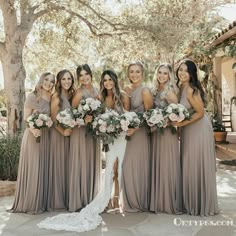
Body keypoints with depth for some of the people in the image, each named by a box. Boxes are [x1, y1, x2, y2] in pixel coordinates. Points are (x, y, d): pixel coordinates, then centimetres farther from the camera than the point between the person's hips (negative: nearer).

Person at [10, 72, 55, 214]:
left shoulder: (52, 98, 9)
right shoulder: (32, 97, -6)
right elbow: (26, 117, -8)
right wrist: (34, 129, -24)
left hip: (46, 137, 5)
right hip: (32, 135, -5)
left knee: (43, 169, 8)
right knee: (31, 169, -2)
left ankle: (40, 202, 18)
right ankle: (29, 203, 9)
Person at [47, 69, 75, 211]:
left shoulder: (72, 95, 10)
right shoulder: (56, 96, -8)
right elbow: (53, 118, -12)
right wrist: (63, 131, -21)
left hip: (71, 134, 6)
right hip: (59, 134, -6)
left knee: (68, 166, 10)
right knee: (59, 165, -1)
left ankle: (67, 199, 20)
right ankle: (57, 201, 8)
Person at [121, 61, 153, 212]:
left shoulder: (145, 91, -9)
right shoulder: (126, 90, 10)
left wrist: (135, 129, -16)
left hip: (140, 133, -6)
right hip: (128, 132, 6)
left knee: (138, 167, 1)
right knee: (127, 167, 9)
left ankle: (140, 203, 16)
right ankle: (130, 202, 23)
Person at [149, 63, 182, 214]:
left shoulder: (169, 92, -10)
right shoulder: (156, 90, 12)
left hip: (167, 132, -7)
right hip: (156, 132, 7)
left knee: (167, 165, -1)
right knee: (157, 166, 10)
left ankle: (170, 202, 10)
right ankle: (159, 201, 20)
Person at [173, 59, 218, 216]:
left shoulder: (191, 90, -20)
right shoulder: (181, 88, 7)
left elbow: (200, 113, -18)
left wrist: (182, 124, -19)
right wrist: (178, 123, 3)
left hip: (199, 130, -9)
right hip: (188, 131, 9)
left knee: (198, 166, 0)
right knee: (189, 166, 13)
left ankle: (203, 205, 15)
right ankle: (192, 203, 26)